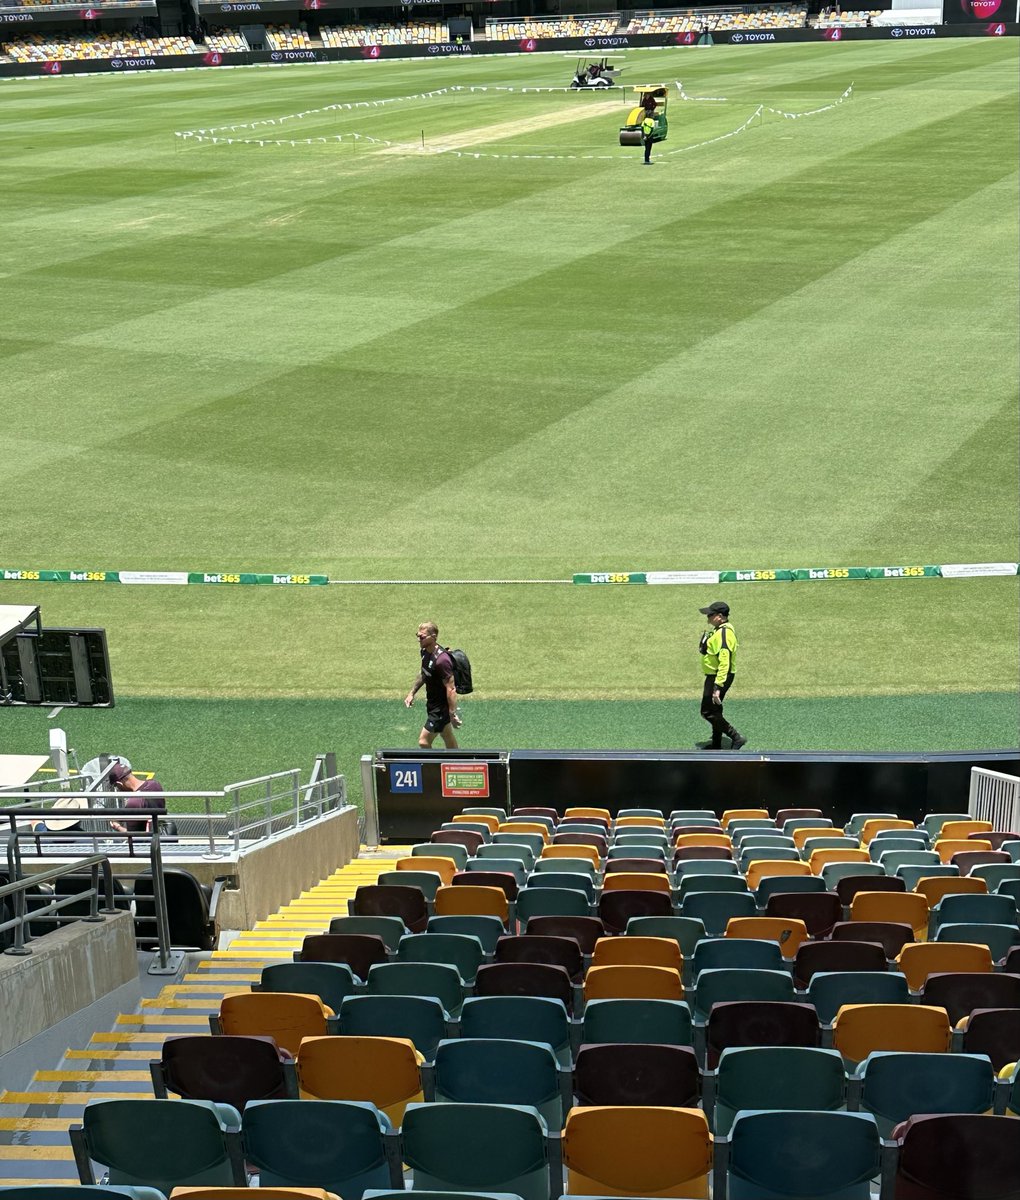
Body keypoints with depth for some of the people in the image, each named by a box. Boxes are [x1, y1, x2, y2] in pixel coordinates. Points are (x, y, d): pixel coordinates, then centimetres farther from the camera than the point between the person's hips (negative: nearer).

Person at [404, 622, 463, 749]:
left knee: (423, 742, -7)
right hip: (432, 704, 9)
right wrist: (412, 693, 15)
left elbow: (451, 689, -26)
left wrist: (453, 715, -24)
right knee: (450, 744, 20)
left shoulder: (441, 660, -28)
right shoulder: (425, 651, 0)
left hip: (441, 708, -9)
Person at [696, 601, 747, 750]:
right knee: (714, 711, 19)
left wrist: (717, 686, -31)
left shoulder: (724, 633, -24)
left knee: (708, 712, -7)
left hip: (719, 677, -11)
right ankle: (716, 744, 31)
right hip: (713, 676, 11)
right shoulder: (719, 630, 9)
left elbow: (724, 662, -29)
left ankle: (737, 738, -3)